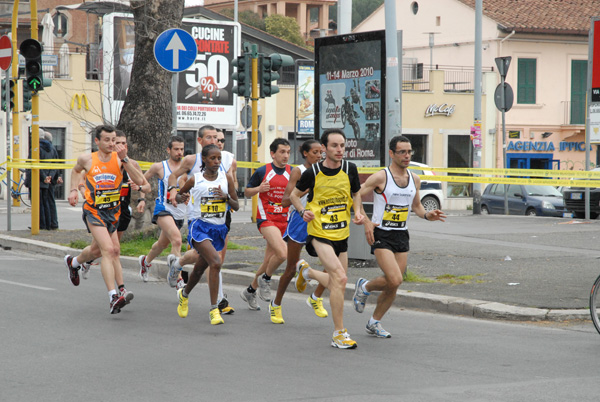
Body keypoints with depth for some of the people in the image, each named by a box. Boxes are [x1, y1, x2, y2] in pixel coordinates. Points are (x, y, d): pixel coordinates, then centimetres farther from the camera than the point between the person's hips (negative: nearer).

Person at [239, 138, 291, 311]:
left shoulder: (292, 172, 5)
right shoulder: (262, 172, -4)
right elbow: (247, 192, 5)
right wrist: (258, 189, -15)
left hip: (283, 220, 5)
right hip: (266, 218, -5)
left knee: (269, 261, 10)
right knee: (282, 253, -24)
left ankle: (250, 291, 29)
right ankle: (265, 279, 2)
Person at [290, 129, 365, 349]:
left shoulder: (350, 169, -3)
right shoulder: (312, 173, -12)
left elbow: (356, 193, 15)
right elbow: (295, 194, 6)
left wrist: (358, 212, -2)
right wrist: (303, 211, -12)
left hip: (342, 234, 5)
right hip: (320, 233, -5)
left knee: (336, 283, 14)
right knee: (340, 278, -21)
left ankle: (308, 272, 48)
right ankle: (339, 333, -11)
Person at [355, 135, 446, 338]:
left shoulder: (414, 179, 8)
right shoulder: (380, 177, -11)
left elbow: (416, 205, 22)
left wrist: (427, 215, 1)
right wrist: (366, 222, -20)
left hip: (402, 236, 6)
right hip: (381, 235, -6)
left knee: (393, 285, 5)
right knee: (395, 280, -20)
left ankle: (374, 323, 23)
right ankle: (365, 287, 11)